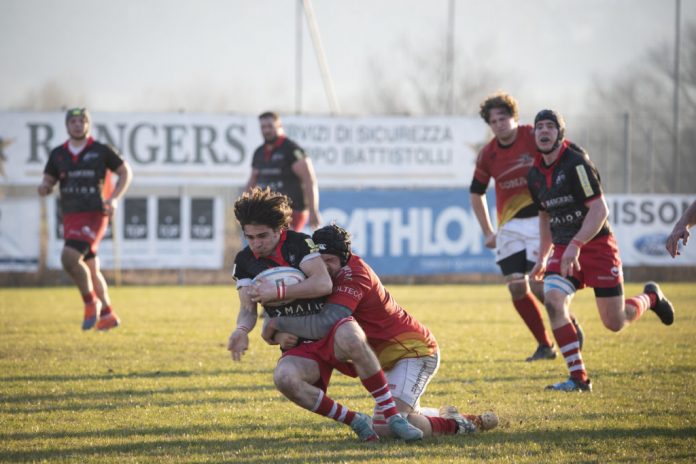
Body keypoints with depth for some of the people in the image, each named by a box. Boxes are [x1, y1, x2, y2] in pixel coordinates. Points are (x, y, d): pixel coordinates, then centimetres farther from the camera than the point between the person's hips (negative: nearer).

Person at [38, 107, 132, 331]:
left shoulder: (102, 151, -4)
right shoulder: (57, 154, 7)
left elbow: (125, 172, 5)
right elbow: (48, 181, 13)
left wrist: (114, 198, -9)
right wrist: (44, 187, -12)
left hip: (94, 215, -5)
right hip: (71, 218, 5)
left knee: (69, 257, -24)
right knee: (91, 270, 12)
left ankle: (90, 302, -5)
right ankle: (107, 315, 28)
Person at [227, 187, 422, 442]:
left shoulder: (299, 243, -5)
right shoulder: (244, 262, 6)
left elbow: (323, 283, -20)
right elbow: (248, 309, 2)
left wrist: (278, 292, -25)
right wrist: (242, 330, -21)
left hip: (331, 328, -3)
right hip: (298, 347, 3)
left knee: (350, 337, -41)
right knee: (284, 377, -35)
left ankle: (393, 417, -32)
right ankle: (356, 422, -20)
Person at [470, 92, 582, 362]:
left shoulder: (535, 138, -9)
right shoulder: (487, 155, 4)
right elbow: (476, 192, 18)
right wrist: (487, 232, 14)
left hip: (541, 219, -5)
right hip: (509, 225, 5)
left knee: (538, 285, -15)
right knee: (516, 288, -3)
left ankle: (571, 326, 9)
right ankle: (544, 346, 10)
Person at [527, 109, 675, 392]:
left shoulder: (576, 163, -16)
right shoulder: (536, 175, 7)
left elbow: (599, 210, -20)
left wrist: (576, 245, -28)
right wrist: (542, 257, 21)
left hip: (597, 246, -6)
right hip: (563, 249, 6)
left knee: (614, 323, -1)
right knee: (553, 299, -22)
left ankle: (650, 298, 36)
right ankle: (578, 377, -17)